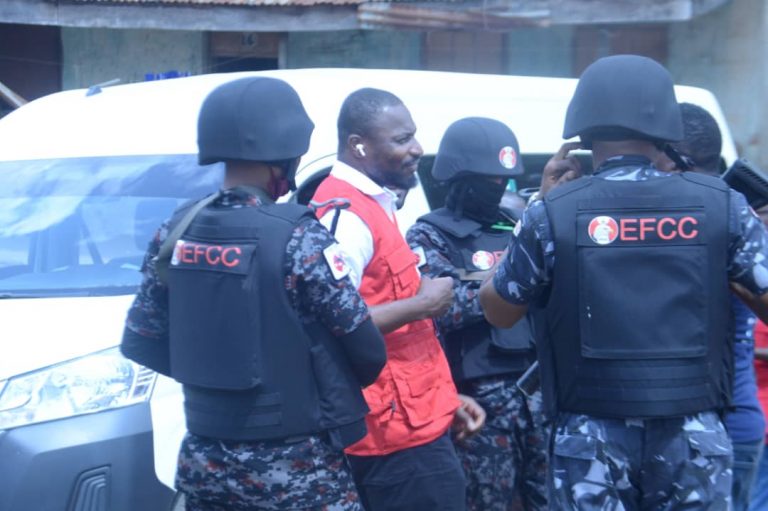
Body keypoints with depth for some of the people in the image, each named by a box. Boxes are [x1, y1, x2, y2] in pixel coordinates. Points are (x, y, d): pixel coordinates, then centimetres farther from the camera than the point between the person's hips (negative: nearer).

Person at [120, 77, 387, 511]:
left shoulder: (177, 232, 1)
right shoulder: (299, 238, -17)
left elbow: (140, 343, 6)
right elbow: (367, 352, -12)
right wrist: (333, 388, 9)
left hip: (205, 460, 6)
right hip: (295, 467, -6)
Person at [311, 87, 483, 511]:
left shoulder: (371, 205, 14)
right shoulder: (347, 215, -17)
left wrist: (446, 397, 18)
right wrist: (422, 304, -18)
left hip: (412, 421, 10)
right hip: (399, 432, -10)